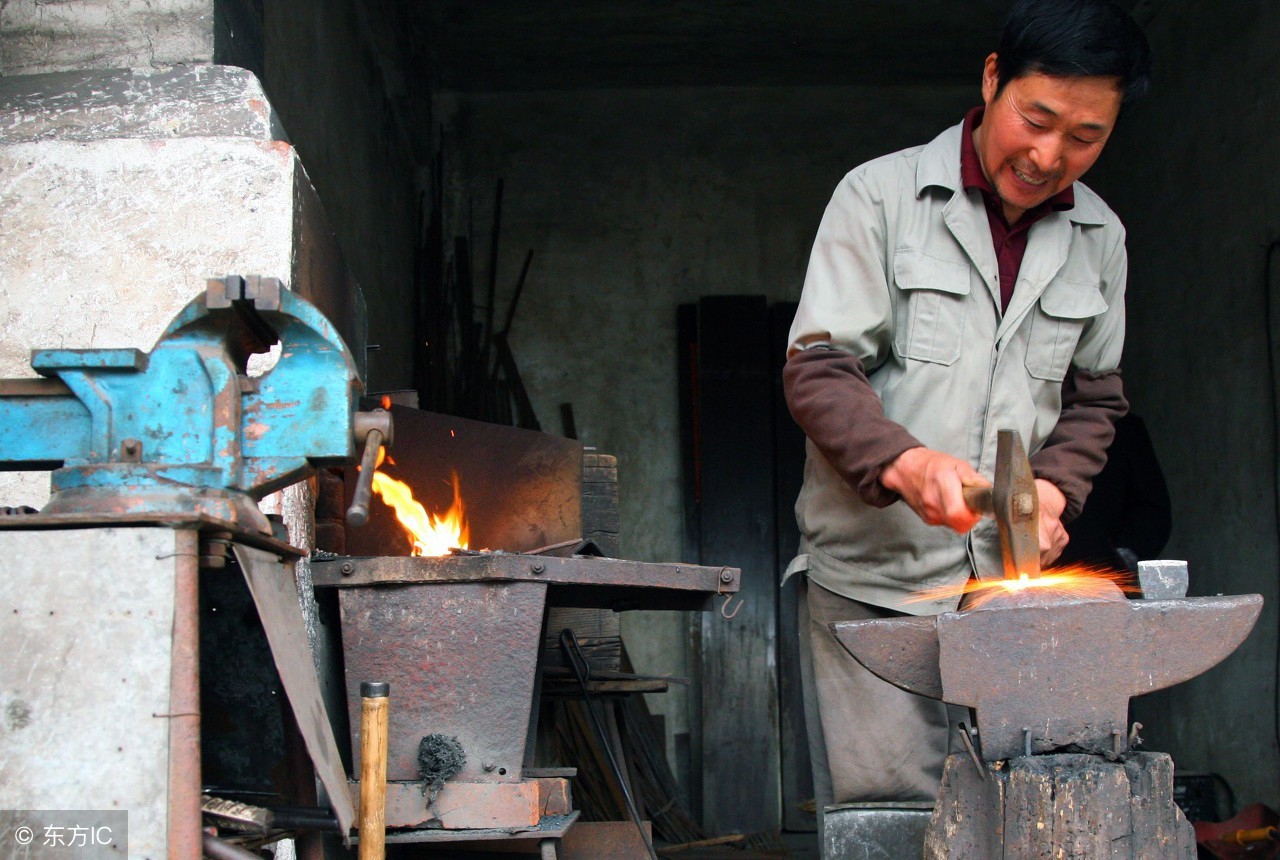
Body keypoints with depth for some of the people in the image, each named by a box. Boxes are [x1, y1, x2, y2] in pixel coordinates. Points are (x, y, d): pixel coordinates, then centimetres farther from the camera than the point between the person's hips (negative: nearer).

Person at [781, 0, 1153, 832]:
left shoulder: (1099, 239, 12)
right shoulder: (879, 196, -2)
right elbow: (817, 369, -7)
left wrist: (1055, 486, 0)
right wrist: (902, 459, -25)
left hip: (1011, 580, 4)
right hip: (871, 577, -3)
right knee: (885, 812, -5)